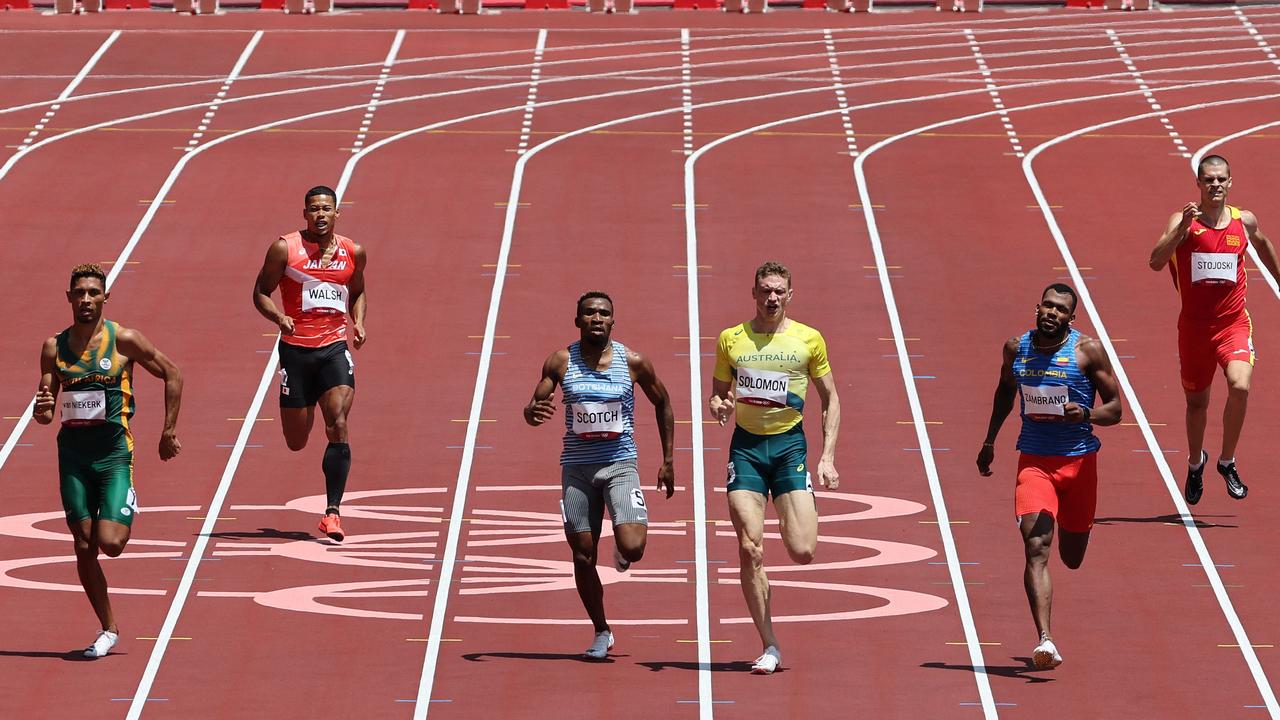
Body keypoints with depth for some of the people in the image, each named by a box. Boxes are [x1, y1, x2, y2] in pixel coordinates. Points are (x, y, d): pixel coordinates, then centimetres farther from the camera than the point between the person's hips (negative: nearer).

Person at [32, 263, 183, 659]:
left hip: (114, 452, -3)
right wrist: (42, 410, -16)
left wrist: (169, 431, 2)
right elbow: (44, 413, 8)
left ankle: (128, 511, 22)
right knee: (84, 547, 3)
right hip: (72, 452, 3)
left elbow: (172, 374, 3)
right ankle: (108, 629, 15)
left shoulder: (124, 341, -6)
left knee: (111, 544, -14)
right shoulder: (54, 347, 4)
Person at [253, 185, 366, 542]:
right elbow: (261, 292, 3)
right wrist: (278, 317, -17)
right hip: (296, 348, -1)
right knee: (296, 442, 7)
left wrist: (358, 323, 5)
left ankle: (332, 512, -14)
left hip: (335, 348, 1)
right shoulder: (285, 249, -3)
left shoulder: (352, 252, 7)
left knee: (338, 427, -18)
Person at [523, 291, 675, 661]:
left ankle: (620, 550, 20)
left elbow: (663, 404, 10)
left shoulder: (632, 362, -3)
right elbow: (532, 406, -1)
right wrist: (533, 413, -27)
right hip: (576, 468, 1)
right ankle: (601, 633, 22)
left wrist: (668, 461, 9)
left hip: (620, 464, -1)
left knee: (632, 548, -20)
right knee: (582, 557, 4)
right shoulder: (560, 362, -2)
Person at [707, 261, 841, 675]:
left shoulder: (808, 340, 3)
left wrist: (827, 457, 0)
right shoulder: (731, 340, 6)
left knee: (803, 552, -12)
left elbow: (830, 398, 8)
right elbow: (717, 393, 16)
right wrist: (718, 405, -9)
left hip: (789, 444, -1)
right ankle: (769, 648, -1)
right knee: (751, 550, -9)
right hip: (746, 445, 1)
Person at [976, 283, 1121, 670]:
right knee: (1036, 549, -19)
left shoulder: (1088, 351, -7)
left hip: (1079, 460, 0)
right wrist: (990, 440, 23)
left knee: (1072, 558, 16)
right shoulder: (1016, 348, 2)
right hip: (1034, 460, 0)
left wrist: (1086, 413, -25)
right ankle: (1045, 640, -27)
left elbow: (1115, 408, -4)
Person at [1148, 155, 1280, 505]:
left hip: (1233, 324, 1)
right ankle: (1195, 463, 42)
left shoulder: (1245, 221, 1)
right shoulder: (1183, 221, -8)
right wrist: (1182, 228, -32)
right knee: (1196, 401, 14)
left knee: (1240, 386, -24)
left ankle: (1227, 462, -4)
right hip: (1194, 326, 0)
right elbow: (1156, 262, -22)